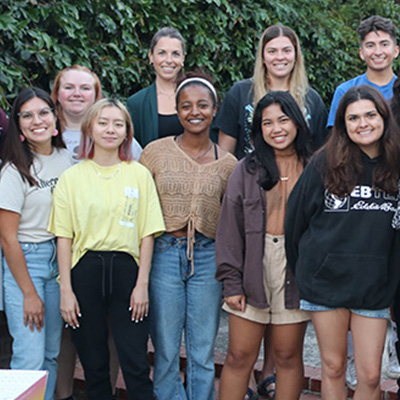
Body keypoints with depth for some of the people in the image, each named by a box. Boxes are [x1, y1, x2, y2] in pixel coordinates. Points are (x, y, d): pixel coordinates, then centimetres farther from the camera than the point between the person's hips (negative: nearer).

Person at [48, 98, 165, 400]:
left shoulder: (139, 175, 5)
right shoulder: (72, 177, 4)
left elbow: (147, 233, 4)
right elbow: (64, 237, 2)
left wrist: (142, 284, -3)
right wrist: (66, 290, -4)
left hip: (126, 269, 0)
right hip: (85, 270, 1)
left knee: (136, 365, -3)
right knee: (94, 363, 7)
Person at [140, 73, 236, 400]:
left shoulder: (227, 163, 5)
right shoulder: (155, 152, 1)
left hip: (208, 257, 1)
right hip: (164, 253, -1)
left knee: (203, 352, 8)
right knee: (165, 350, 4)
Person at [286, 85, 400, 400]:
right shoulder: (325, 164, -5)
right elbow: (296, 218, 3)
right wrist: (304, 270, 9)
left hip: (375, 286, 1)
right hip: (326, 281, -1)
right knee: (333, 368, 11)